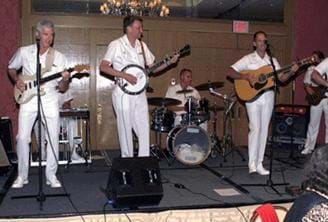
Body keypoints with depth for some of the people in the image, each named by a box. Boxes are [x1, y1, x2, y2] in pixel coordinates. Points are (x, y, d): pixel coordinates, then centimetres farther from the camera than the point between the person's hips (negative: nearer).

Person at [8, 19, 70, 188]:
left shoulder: (58, 57, 2)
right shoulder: (23, 52, 2)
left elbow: (62, 88, 1)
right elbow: (11, 68, 19)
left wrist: (65, 80, -21)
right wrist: (17, 80, 0)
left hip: (50, 101, 1)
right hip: (28, 100, 0)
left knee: (53, 138, -1)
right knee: (22, 137, -4)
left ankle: (51, 175, 13)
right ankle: (22, 176, 13)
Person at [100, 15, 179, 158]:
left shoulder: (142, 45, 12)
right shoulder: (116, 45, -6)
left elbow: (153, 68, 14)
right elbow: (103, 67, -11)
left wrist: (169, 62, 0)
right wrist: (125, 75, -19)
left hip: (140, 93, 6)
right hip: (123, 94, -5)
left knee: (144, 128, 5)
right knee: (126, 129, 2)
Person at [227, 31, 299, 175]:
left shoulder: (272, 60, 13)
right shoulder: (248, 59, 2)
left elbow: (282, 78, 8)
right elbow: (230, 72, -6)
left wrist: (291, 72, -11)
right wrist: (246, 77, -19)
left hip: (268, 97, 4)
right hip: (252, 97, -4)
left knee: (264, 130, 4)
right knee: (255, 128, -12)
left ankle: (259, 164, 11)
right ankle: (252, 163, -6)